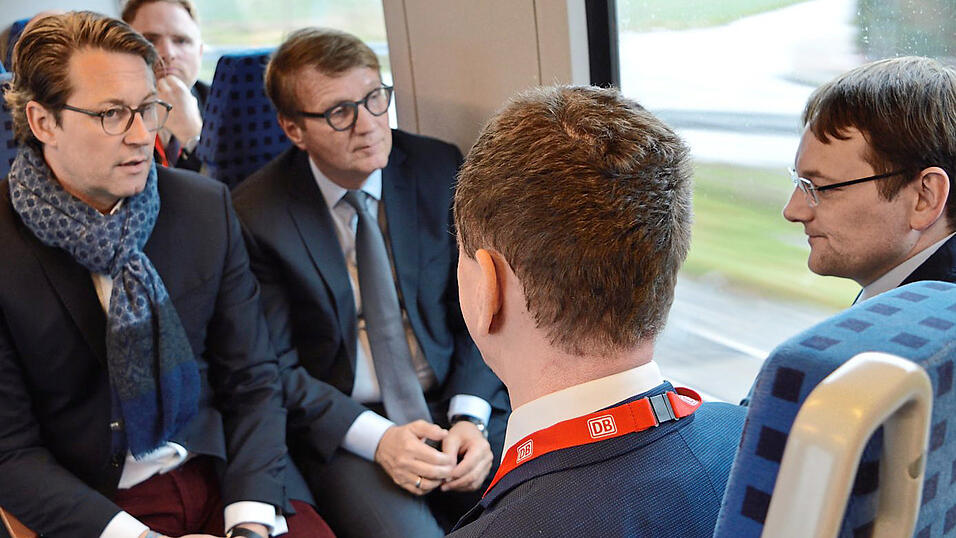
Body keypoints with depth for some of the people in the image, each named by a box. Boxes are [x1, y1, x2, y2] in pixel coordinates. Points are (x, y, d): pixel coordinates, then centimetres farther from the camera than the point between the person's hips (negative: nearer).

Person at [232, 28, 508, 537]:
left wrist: (470, 419, -12)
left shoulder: (439, 170, 0)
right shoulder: (255, 213, -6)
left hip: (455, 405, 3)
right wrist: (376, 438, -17)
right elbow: (275, 367, -4)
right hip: (343, 427, -2)